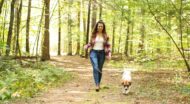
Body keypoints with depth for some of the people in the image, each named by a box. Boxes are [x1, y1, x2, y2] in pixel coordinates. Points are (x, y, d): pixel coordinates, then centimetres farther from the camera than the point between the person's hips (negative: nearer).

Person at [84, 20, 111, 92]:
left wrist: (109, 54, -3)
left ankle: (98, 84, 24)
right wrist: (86, 46, -7)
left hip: (101, 53, 2)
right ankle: (97, 85, -25)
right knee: (95, 68, -19)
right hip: (93, 52, -1)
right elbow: (90, 43, 13)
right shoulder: (93, 34, 3)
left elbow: (107, 45, 7)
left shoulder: (105, 35, 4)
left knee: (100, 69, 7)